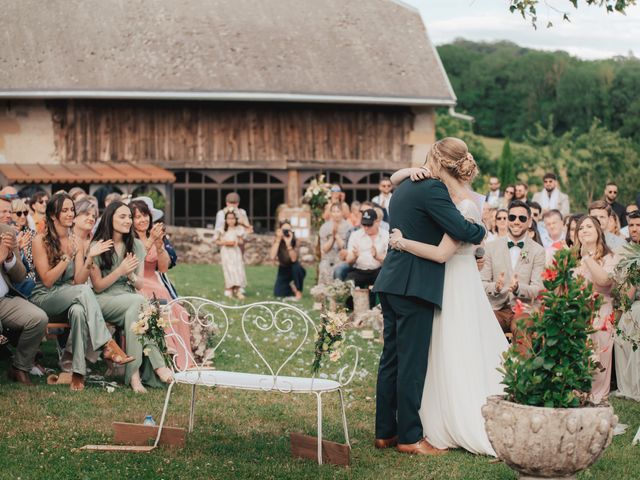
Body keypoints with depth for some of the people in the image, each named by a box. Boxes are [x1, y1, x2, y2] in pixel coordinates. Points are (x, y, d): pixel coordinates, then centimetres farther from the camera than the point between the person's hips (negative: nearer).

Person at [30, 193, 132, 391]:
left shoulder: (76, 243, 8)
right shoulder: (40, 241, -6)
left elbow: (79, 281, -2)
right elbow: (47, 281, -11)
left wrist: (90, 257, -16)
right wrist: (67, 257, -19)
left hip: (69, 299, 4)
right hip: (43, 299, -3)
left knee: (79, 311, -37)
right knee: (84, 291, -34)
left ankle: (78, 372, -42)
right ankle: (108, 345, -37)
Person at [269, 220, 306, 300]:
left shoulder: (294, 240, -22)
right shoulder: (277, 241, -16)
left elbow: (294, 259, -36)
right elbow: (272, 257, -32)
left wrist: (288, 243, -47)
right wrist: (278, 240, -36)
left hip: (295, 270, -2)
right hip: (284, 271, 2)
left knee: (296, 266, -38)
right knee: (278, 295, -14)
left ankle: (298, 291, -17)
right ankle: (291, 285, 21)